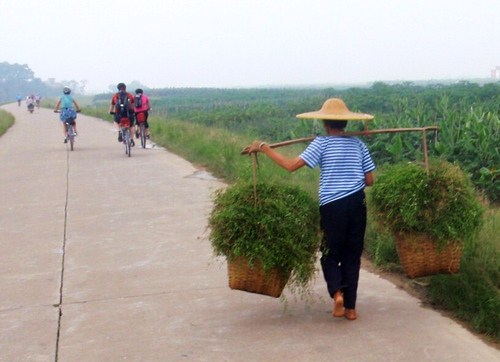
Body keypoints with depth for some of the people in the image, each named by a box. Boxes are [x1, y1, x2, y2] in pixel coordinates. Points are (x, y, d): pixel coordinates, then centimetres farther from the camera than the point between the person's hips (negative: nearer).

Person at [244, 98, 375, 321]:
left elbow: (291, 165, -12)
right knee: (352, 255, 12)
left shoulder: (321, 143, -3)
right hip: (356, 203, 3)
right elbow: (369, 180, 8)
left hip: (331, 205, -2)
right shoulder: (358, 144, 6)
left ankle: (337, 292, -12)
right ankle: (350, 307, 12)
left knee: (331, 254, 13)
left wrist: (264, 148, -5)